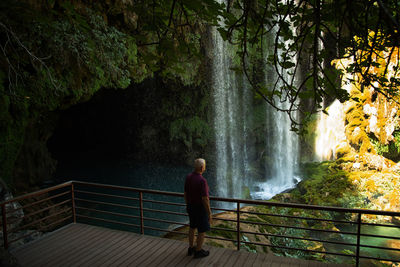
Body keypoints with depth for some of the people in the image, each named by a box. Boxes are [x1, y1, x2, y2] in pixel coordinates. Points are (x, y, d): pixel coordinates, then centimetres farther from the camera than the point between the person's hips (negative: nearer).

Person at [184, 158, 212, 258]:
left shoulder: (188, 177, -6)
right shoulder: (202, 181, -30)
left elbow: (186, 193, 5)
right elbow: (205, 199, -27)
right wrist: (209, 214, -16)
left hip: (191, 207, 7)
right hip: (200, 209, -7)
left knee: (192, 227, 24)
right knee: (202, 231, 11)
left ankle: (191, 248, 36)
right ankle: (198, 252, 25)